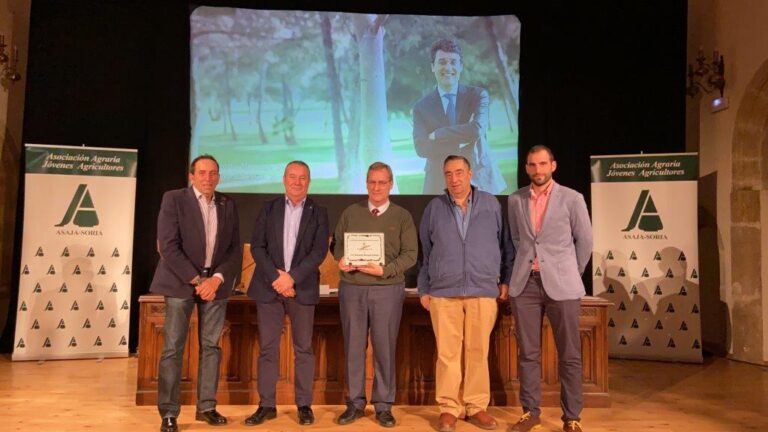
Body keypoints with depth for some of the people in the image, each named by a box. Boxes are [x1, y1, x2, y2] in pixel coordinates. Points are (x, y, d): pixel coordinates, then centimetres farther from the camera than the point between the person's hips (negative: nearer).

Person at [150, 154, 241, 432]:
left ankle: (206, 407, 18)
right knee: (173, 348, -2)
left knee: (211, 346, 7)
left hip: (215, 282, 4)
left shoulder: (227, 204, 8)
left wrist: (217, 279, -10)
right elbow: (168, 246, -11)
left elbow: (235, 248, 5)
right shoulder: (173, 199, -3)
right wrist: (196, 280, -14)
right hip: (181, 282, -3)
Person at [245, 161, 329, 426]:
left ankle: (304, 405, 14)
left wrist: (291, 277, -15)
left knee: (303, 348, 4)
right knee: (267, 347, 4)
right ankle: (267, 405, 13)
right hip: (269, 287, 1)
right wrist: (275, 277, -12)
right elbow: (257, 246, 1)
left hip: (303, 288, -1)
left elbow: (319, 251, -5)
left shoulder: (318, 213, 5)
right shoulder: (268, 209, 8)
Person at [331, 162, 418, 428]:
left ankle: (383, 405, 15)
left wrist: (385, 270, -16)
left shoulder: (402, 216, 4)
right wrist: (341, 260, -10)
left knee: (384, 347, 3)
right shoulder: (350, 213, 10)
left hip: (388, 290, -2)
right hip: (352, 289, 2)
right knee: (354, 346, 7)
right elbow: (337, 244, 12)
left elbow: (410, 254, -3)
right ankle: (355, 403, 19)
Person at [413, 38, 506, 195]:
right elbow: (421, 148, -9)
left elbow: (477, 130, -15)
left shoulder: (478, 95, 3)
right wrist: (462, 140, -15)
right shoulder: (422, 106, 3)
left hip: (477, 179, 0)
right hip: (440, 184, 0)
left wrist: (437, 134, -10)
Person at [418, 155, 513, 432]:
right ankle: (449, 408, 12)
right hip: (443, 291, 0)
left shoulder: (491, 204, 6)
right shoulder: (434, 207, 7)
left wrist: (506, 280, 8)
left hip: (483, 290, 0)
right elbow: (424, 252, 9)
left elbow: (505, 244, 11)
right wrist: (423, 289, 7)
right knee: (447, 352, 2)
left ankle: (477, 406, 17)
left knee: (478, 351, 5)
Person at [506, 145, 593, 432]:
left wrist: (571, 274, 12)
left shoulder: (572, 199, 0)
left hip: (561, 285, -2)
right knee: (528, 353, 7)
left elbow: (584, 241, 7)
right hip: (525, 284, 2)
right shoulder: (515, 200, 7)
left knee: (569, 354, 3)